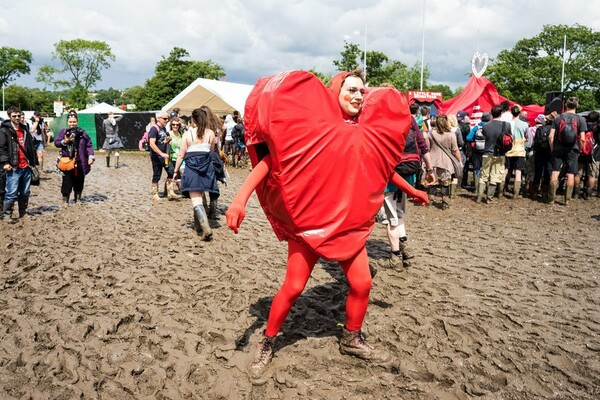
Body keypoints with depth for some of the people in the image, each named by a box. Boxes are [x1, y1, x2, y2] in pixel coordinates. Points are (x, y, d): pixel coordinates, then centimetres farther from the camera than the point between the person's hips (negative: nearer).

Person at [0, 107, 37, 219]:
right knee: (11, 193, -9)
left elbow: (31, 146, 18)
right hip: (13, 168, -6)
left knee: (25, 193, 11)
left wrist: (34, 161, 14)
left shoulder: (24, 129, 16)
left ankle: (23, 214, 22)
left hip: (26, 167, 6)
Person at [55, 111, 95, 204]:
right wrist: (64, 141, -17)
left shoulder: (82, 133, 3)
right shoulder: (63, 132, 3)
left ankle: (77, 198, 26)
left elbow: (89, 145, 1)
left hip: (80, 162, 1)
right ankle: (65, 199, 6)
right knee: (67, 181, -5)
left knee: (79, 181, 11)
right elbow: (56, 143, 1)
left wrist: (91, 156, -10)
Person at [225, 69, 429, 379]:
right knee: (293, 287, 0)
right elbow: (270, 157, -19)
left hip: (349, 222, 6)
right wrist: (241, 197, -31)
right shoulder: (311, 125, -14)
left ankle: (351, 340, 31)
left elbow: (383, 167, 21)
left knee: (362, 284, 6)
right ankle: (267, 344, 23)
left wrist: (412, 190, 31)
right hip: (308, 220, -5)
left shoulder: (365, 134, 4)